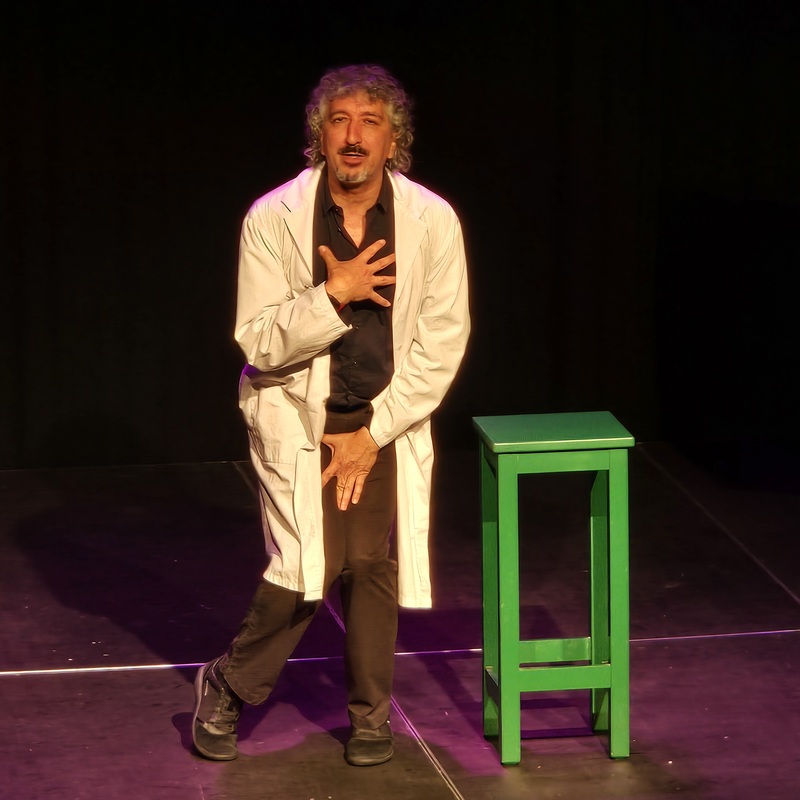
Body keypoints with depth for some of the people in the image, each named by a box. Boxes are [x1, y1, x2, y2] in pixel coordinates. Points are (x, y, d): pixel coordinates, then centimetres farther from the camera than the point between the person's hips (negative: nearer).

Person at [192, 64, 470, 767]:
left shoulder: (432, 220, -7)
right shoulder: (273, 221, -11)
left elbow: (442, 343, -4)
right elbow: (259, 344, -10)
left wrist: (373, 432, -8)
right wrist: (333, 295, -25)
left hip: (389, 420, 2)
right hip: (299, 418, -2)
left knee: (375, 564, -3)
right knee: (308, 567, -11)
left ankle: (370, 713, 17)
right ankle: (228, 688, 13)